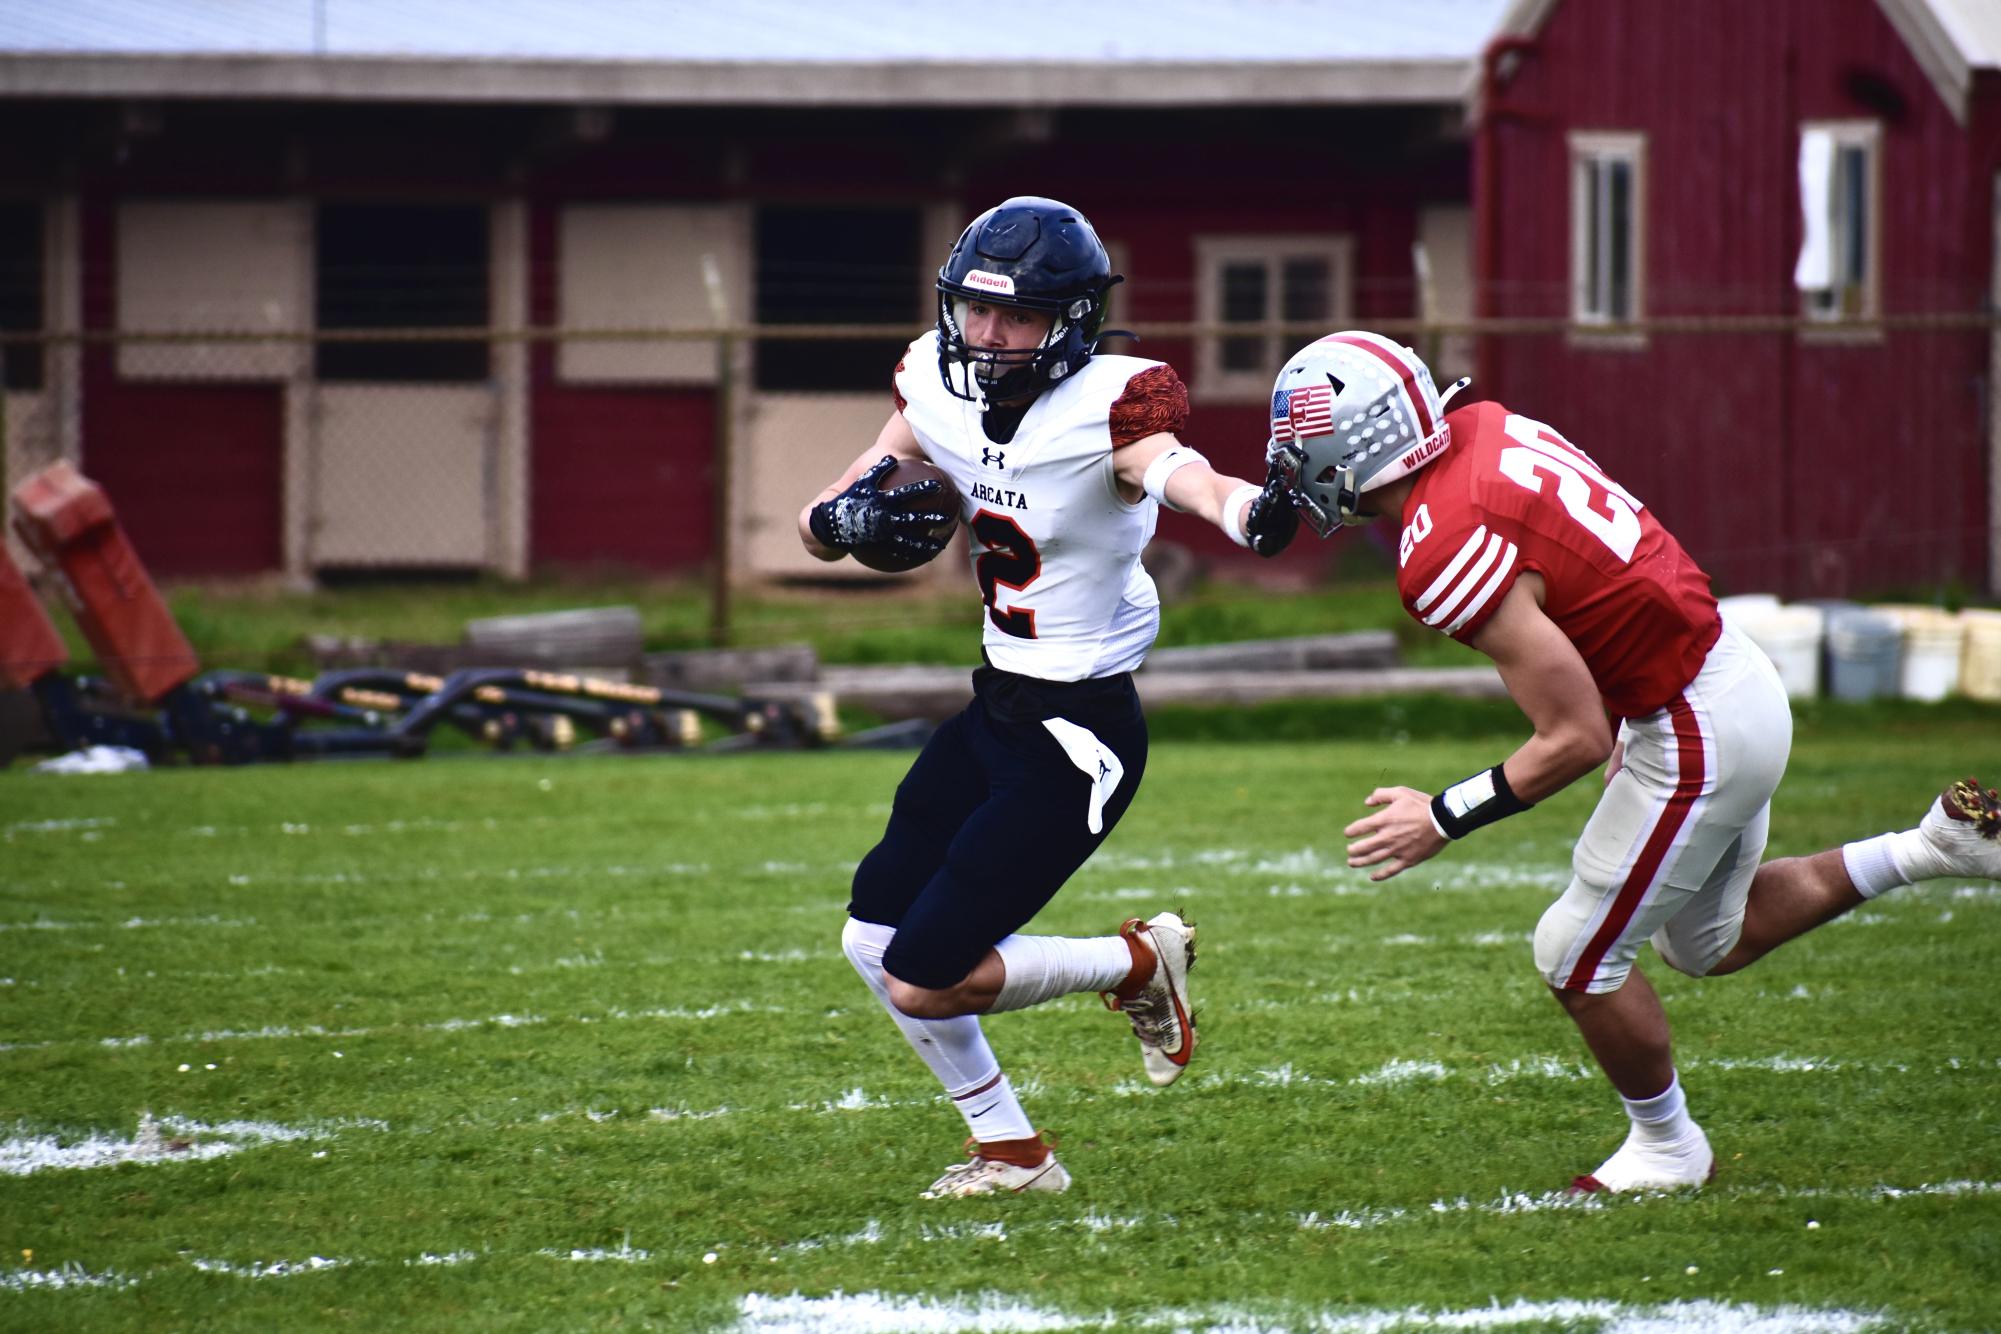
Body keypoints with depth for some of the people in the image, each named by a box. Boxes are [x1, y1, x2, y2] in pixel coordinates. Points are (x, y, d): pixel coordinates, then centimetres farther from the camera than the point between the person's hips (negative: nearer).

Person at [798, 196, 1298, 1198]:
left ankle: (1138, 965, 15)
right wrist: (852, 517, -19)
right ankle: (1010, 1152, 27)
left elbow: (1187, 476, -45)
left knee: (923, 979, -7)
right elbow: (817, 527, 6)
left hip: (1078, 734, -8)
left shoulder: (1104, 409, -23)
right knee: (873, 939, 12)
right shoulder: (940, 390, -1)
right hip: (996, 708, 8)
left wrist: (1253, 509, -68)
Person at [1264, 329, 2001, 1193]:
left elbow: (1576, 738, -23)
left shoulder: (1448, 555, -27)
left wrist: (1443, 820, -12)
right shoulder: (1486, 430, -1)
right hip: (1737, 674, 9)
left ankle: (1668, 1149, 26)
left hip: (1696, 737, -9)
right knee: (1710, 941, 26)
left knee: (1579, 958, 7)